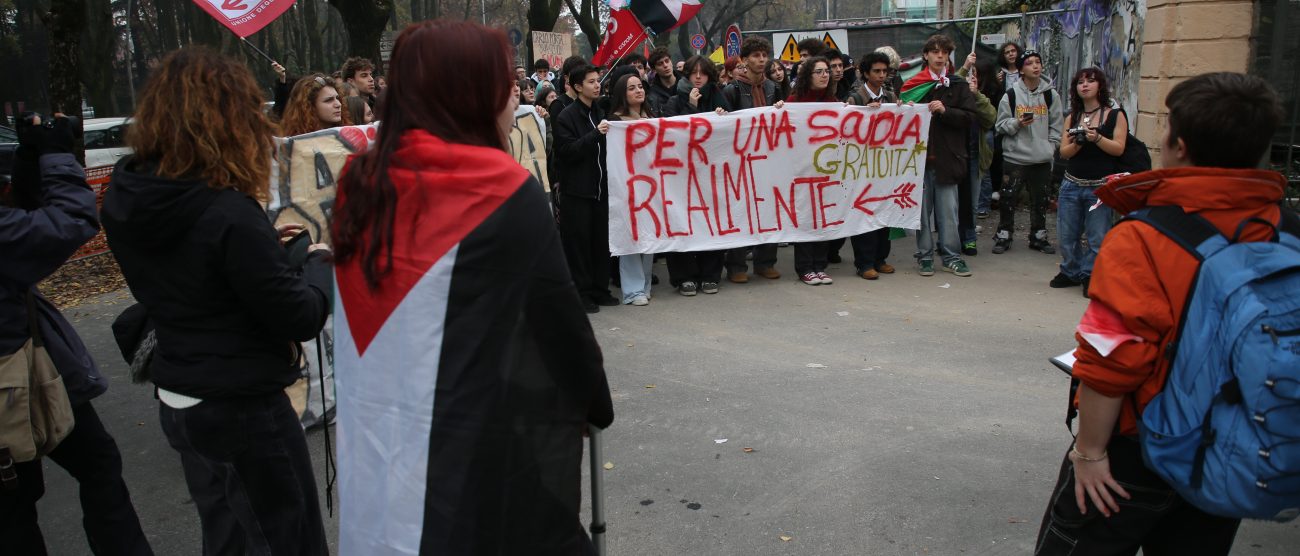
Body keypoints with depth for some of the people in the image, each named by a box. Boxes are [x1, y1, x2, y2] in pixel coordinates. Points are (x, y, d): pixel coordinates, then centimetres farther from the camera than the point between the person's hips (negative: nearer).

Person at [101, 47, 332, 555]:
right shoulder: (228, 212, -26)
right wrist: (318, 261, -3)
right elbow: (299, 319, -21)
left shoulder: (125, 200, -3)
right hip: (242, 409, -7)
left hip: (179, 400, 8)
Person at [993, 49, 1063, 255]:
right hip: (1015, 156, -3)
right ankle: (1003, 236, 12)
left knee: (1040, 200, 11)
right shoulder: (1011, 95, -1)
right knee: (1008, 199, -2)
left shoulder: (1050, 95, 6)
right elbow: (1001, 125, 1)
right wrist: (1017, 123, -16)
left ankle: (1039, 237, 24)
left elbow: (1056, 126, 10)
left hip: (1042, 159, 3)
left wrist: (1051, 147, 0)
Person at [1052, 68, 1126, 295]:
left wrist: (1097, 138, -20)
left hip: (1100, 186, -4)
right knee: (1067, 234, 7)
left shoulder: (1115, 115, 3)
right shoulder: (1071, 118, 12)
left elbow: (1118, 148, -7)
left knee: (1097, 236, -4)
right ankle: (1071, 272, 22)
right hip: (1072, 183, 4)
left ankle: (1090, 275, 8)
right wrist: (1078, 143, -14)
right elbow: (1064, 152, 5)